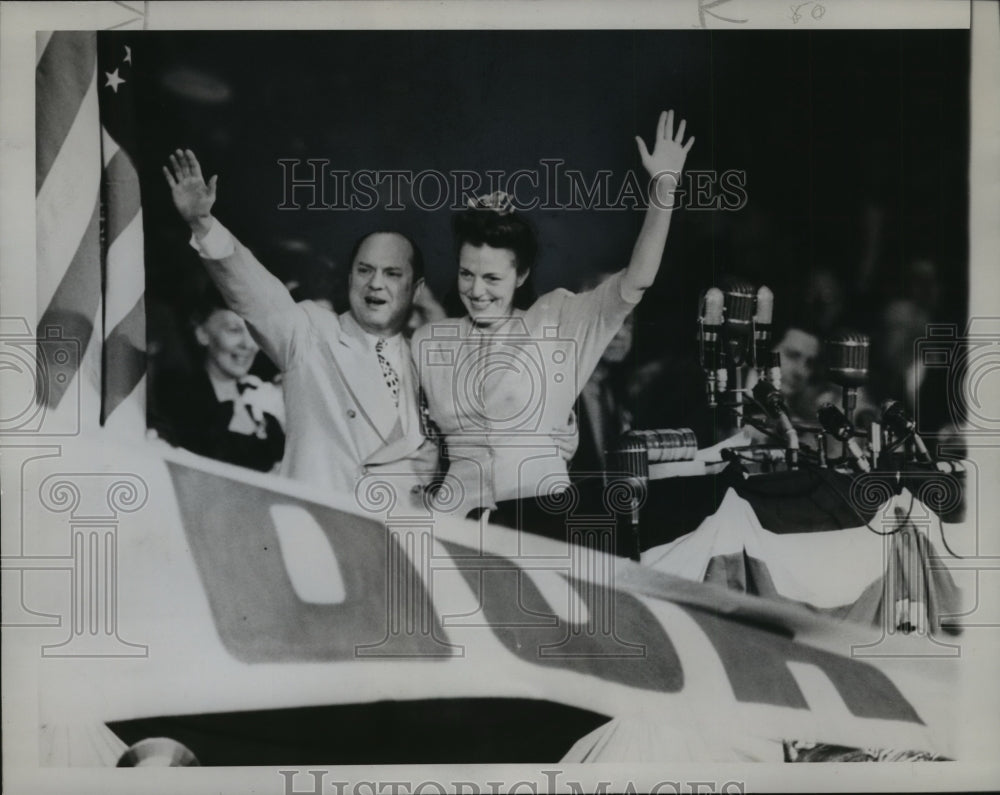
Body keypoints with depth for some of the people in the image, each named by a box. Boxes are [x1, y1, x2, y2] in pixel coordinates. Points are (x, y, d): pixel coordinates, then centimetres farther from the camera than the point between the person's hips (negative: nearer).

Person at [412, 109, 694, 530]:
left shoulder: (555, 320, 3)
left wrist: (663, 187, -13)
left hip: (540, 510, -1)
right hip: (459, 518, 1)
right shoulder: (429, 340, 11)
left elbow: (635, 282, -6)